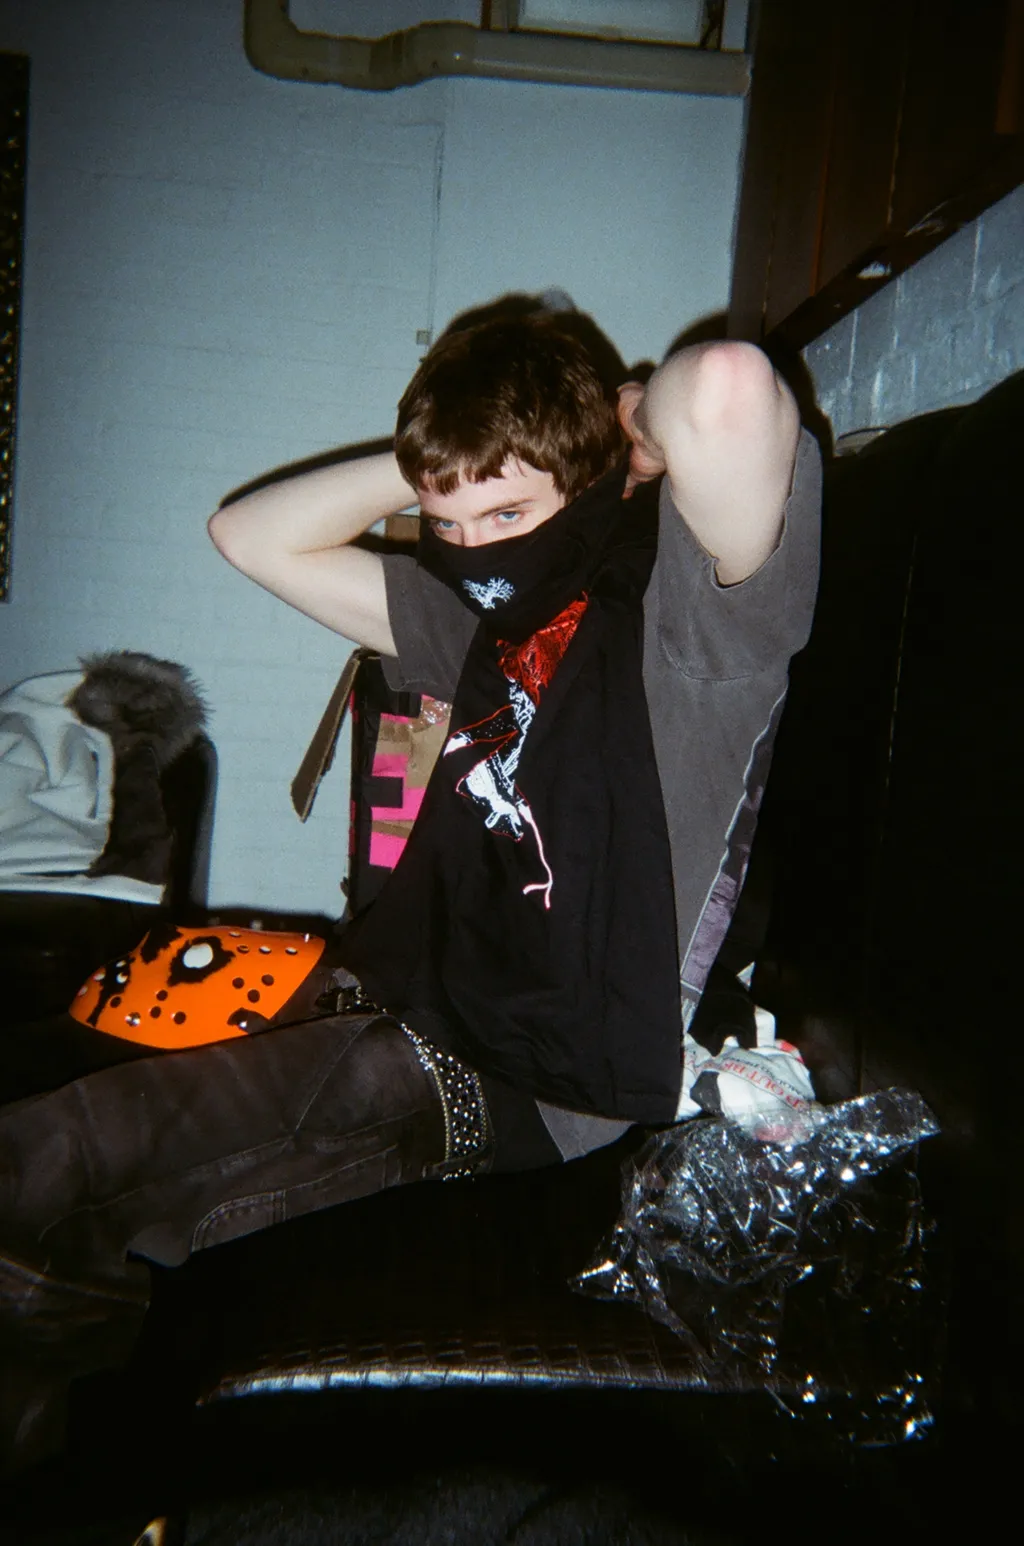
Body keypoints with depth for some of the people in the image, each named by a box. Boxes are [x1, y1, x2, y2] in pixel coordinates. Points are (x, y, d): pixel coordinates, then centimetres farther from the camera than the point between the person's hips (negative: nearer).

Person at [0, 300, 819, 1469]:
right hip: (404, 991, 8)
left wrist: (640, 421, -11)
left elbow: (728, 392, -35)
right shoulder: (489, 618, 13)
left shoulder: (686, 607, -11)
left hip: (526, 1080, -8)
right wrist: (433, 474, 7)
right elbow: (254, 535, 18)